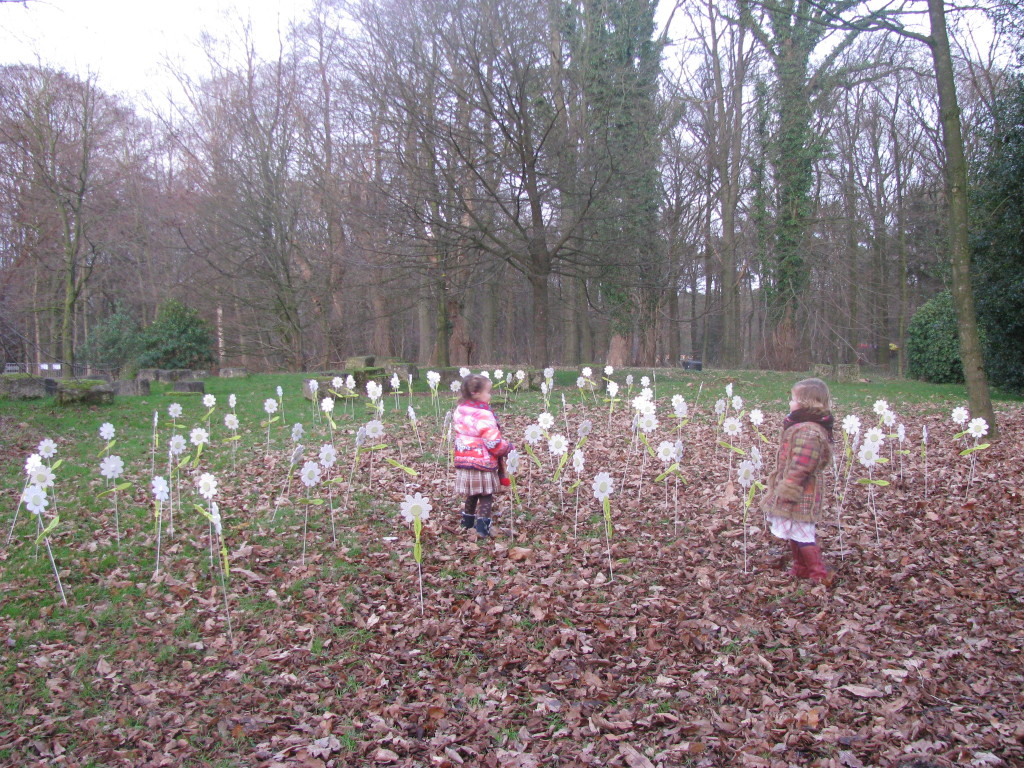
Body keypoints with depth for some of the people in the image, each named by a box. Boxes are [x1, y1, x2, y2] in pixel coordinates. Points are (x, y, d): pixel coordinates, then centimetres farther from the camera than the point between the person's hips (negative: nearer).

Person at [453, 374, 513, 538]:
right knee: (486, 496, 4)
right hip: (482, 463, -7)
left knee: (471, 495, 23)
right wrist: (508, 448, -3)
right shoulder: (483, 415, -20)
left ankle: (467, 522, 33)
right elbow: (494, 442, -22)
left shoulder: (459, 411, 5)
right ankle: (483, 527, 0)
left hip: (464, 461, 7)